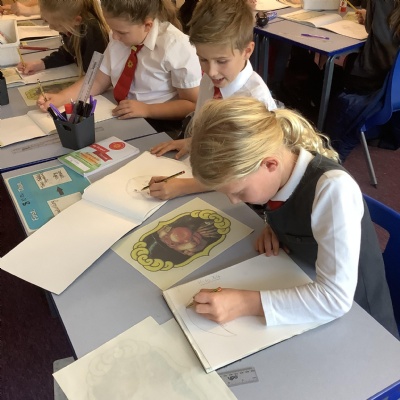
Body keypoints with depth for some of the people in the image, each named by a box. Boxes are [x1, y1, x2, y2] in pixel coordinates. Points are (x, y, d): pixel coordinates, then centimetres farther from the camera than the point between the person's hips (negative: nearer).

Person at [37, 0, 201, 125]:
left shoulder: (176, 47, -19)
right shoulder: (119, 38, -2)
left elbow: (194, 105, -16)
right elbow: (99, 81, 5)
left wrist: (146, 109, -23)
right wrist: (60, 98, -8)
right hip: (122, 118, 6)